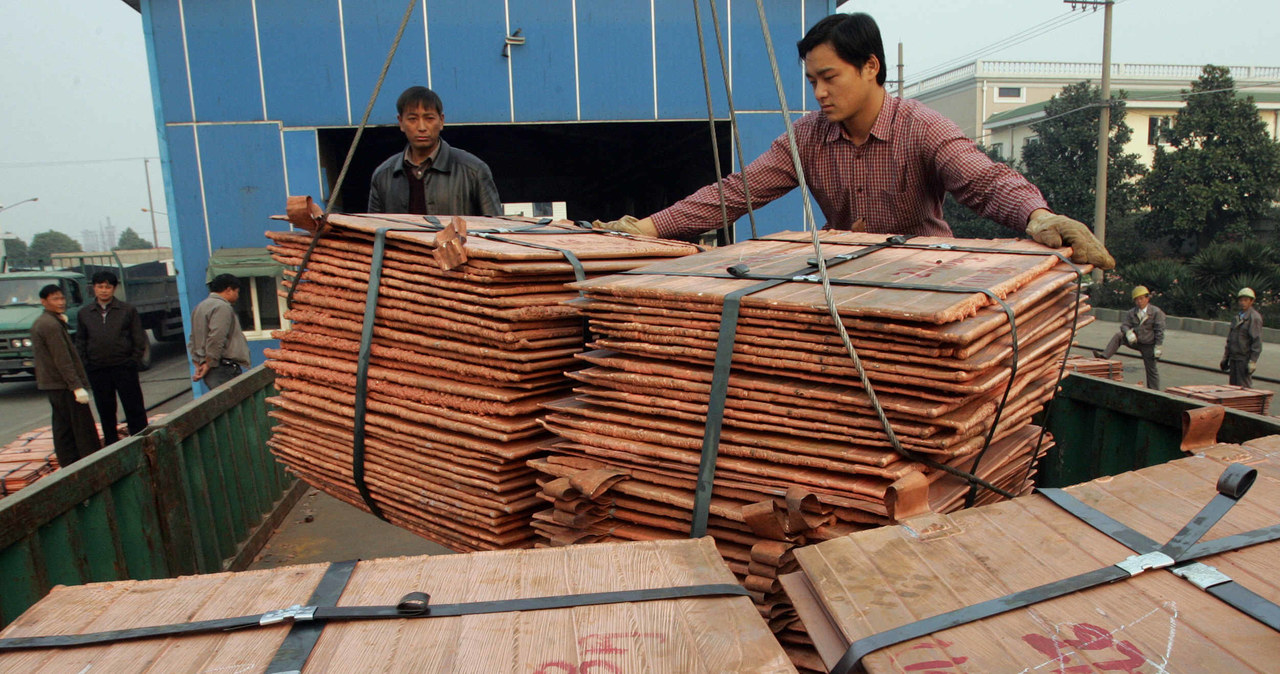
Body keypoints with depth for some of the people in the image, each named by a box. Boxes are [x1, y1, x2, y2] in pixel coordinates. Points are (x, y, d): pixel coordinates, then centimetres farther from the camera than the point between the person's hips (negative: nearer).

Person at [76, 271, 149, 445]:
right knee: (105, 411, 10)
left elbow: (139, 339, 3)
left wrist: (134, 361, -4)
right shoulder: (84, 313, 9)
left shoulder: (128, 310, 3)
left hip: (124, 367, -2)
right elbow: (80, 342, 12)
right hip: (97, 370, 2)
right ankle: (111, 445, 20)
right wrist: (85, 365, 3)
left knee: (134, 409, 1)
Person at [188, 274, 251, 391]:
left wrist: (198, 365, 19)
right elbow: (215, 340, -21)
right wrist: (209, 365, -13)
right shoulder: (222, 307, -11)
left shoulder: (200, 307, 22)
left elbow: (193, 341, 24)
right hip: (224, 369, -10)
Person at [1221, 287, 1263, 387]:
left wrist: (1252, 362, -17)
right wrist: (1225, 358, 16)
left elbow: (1257, 341, -13)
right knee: (1233, 386, 10)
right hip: (1234, 358, 7)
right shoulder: (1238, 316, 15)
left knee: (1244, 387, -7)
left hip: (1245, 359, -7)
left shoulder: (1255, 317, -9)